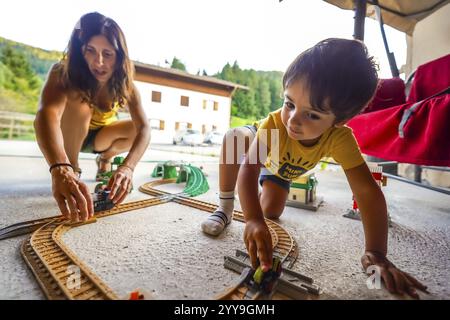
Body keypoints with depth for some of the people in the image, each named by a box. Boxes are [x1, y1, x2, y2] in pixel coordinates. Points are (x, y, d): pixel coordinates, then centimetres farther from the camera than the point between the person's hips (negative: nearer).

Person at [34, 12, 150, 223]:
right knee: (78, 104, -32)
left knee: (136, 130, -23)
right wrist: (60, 170, -68)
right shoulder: (63, 73, -31)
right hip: (65, 136, -3)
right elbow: (46, 113, -50)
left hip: (99, 136, 3)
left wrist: (127, 168, -54)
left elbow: (144, 129, -37)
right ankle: (73, 170, -15)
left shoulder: (125, 84, -25)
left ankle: (105, 159, 7)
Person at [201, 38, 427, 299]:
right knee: (233, 138, -36)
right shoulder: (273, 124, -44)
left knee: (272, 212, -2)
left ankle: (265, 186, 35)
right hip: (257, 141, -2)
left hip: (281, 167, 3)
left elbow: (368, 192, -36)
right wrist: (253, 219, -63)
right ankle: (225, 209, -22)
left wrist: (376, 253, -41)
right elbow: (249, 168, -50)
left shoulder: (340, 138, -38)